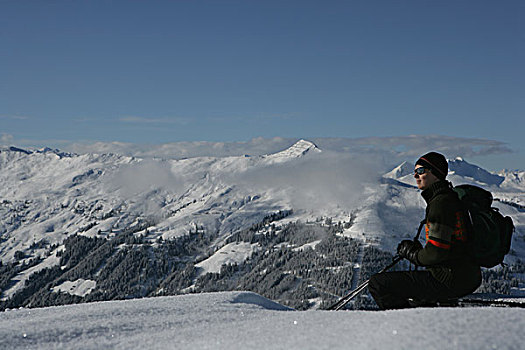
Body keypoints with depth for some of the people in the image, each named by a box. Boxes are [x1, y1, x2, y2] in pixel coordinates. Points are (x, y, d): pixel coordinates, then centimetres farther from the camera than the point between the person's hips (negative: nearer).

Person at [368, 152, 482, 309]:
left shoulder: (440, 203, -16)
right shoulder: (452, 198, 16)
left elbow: (437, 253, -21)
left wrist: (412, 253, -4)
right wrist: (417, 250, 16)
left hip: (449, 280, -11)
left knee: (377, 284, -12)